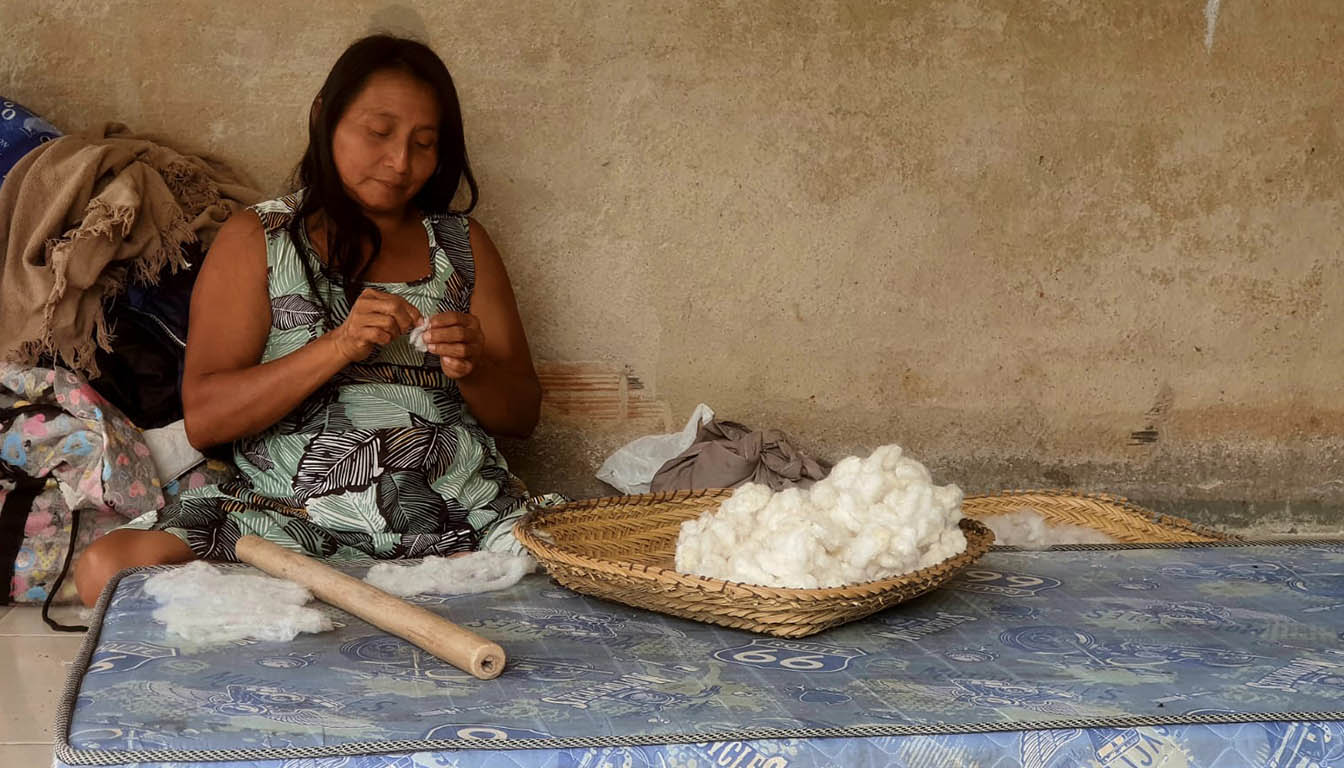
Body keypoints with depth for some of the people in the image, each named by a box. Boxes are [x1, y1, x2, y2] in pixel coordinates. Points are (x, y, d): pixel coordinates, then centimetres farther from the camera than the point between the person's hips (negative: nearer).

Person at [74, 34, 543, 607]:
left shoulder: (462, 243, 16)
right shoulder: (256, 239, 9)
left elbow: (521, 417, 14)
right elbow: (203, 419, -2)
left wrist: (473, 369, -10)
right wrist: (339, 346, -16)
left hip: (461, 515, 1)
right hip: (294, 515, -1)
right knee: (107, 567, -26)